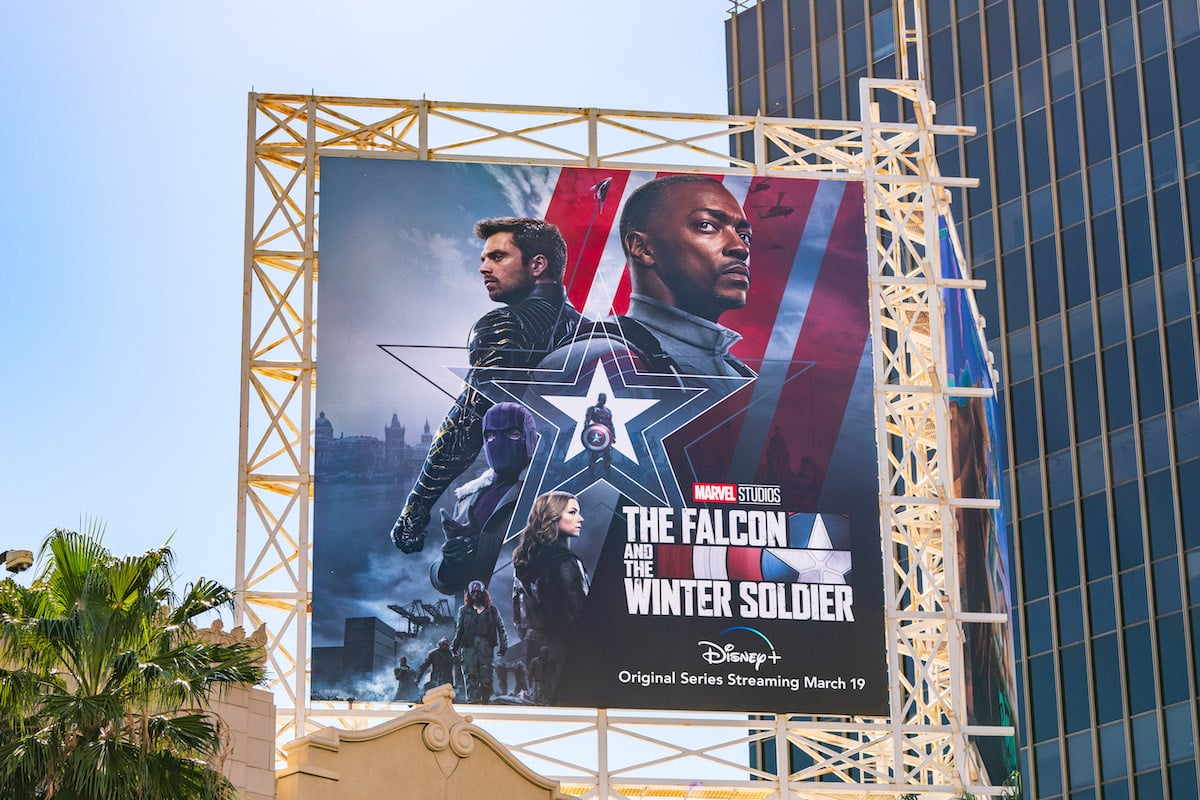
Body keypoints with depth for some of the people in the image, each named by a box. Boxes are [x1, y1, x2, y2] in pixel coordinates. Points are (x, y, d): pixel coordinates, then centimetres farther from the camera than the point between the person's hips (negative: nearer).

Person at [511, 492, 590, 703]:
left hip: (535, 649, 9)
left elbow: (518, 616, 16)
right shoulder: (563, 562, -16)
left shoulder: (524, 558, 10)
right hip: (562, 652, -9)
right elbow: (576, 613, -18)